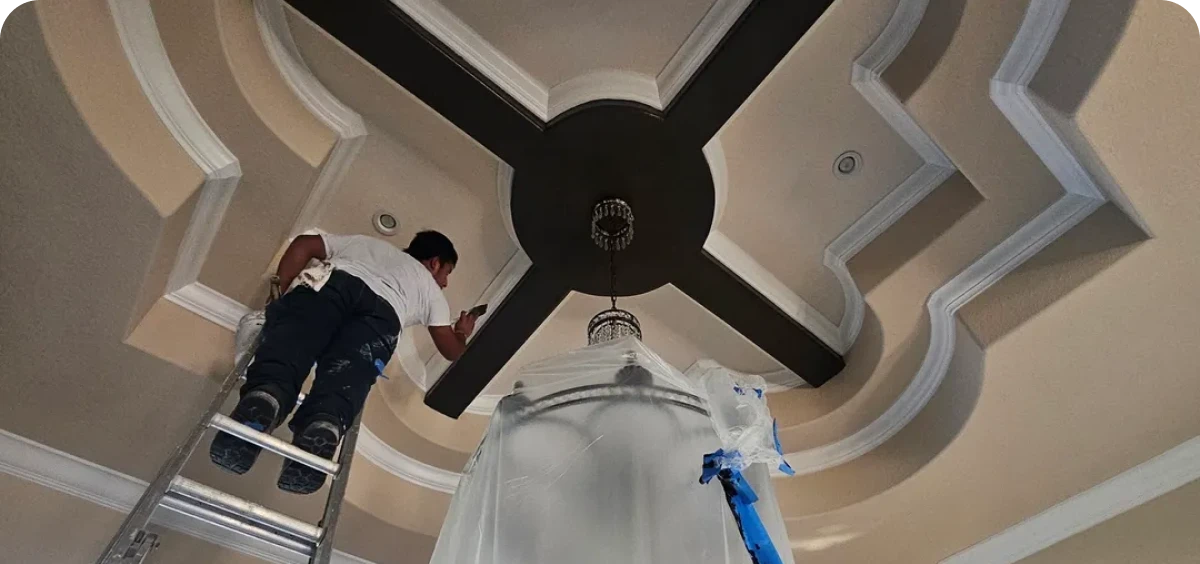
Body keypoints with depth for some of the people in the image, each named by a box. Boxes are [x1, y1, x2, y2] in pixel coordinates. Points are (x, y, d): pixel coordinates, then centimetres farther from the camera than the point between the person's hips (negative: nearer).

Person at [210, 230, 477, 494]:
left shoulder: (364, 242, 45)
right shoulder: (430, 287, 38)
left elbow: (303, 244, 32)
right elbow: (452, 350, 40)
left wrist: (283, 293, 29)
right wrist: (462, 333, 61)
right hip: (383, 312, -1)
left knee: (288, 350, -23)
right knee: (344, 378, -22)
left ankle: (264, 396, -54)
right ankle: (324, 427, -52)